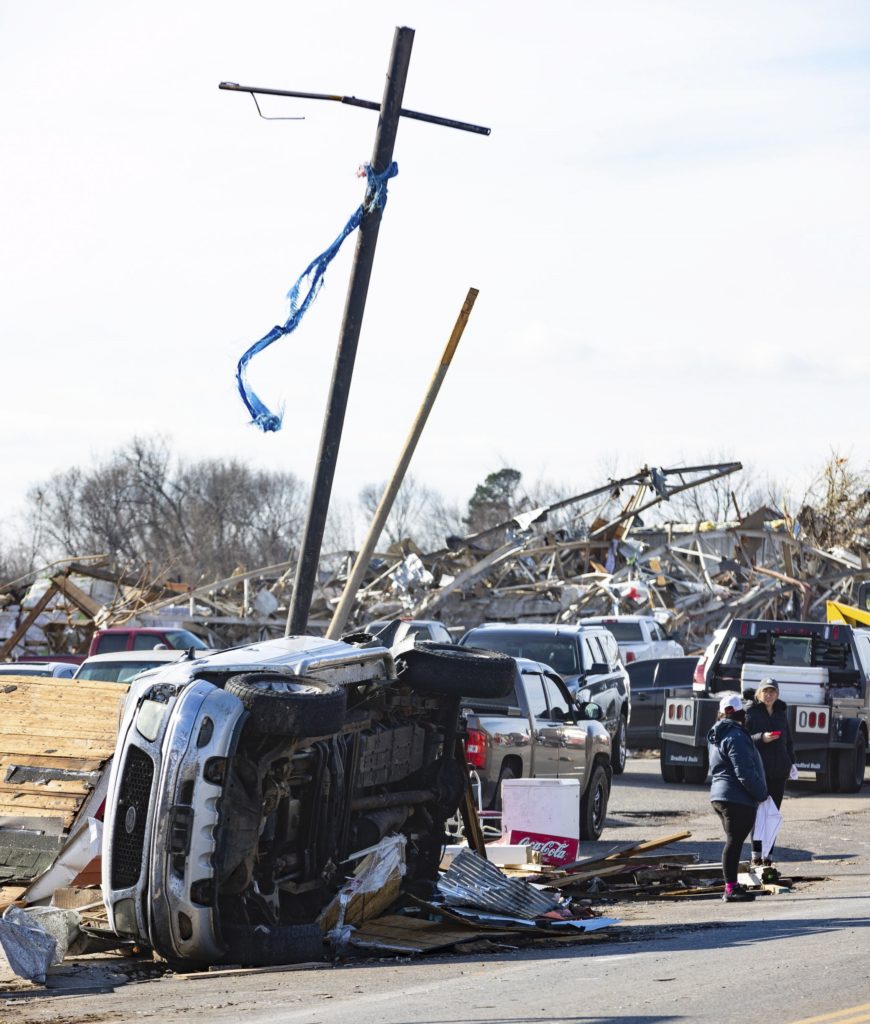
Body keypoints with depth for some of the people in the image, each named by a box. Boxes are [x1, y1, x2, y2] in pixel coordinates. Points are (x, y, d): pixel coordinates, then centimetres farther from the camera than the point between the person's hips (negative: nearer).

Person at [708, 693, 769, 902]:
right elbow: (745, 772, -20)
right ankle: (731, 889, -11)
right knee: (734, 841, -9)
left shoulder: (718, 736, 18)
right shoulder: (735, 736, -14)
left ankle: (732, 885, 21)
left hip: (720, 796, 10)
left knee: (733, 841, 16)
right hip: (737, 798, -10)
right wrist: (761, 793, -10)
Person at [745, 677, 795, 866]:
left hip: (779, 771, 5)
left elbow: (788, 739, 22)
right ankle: (756, 855, -3)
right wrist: (761, 738, -22)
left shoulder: (781, 712, 14)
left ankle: (768, 854, 7)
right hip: (759, 771, -5)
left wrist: (791, 762, 13)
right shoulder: (751, 713, -2)